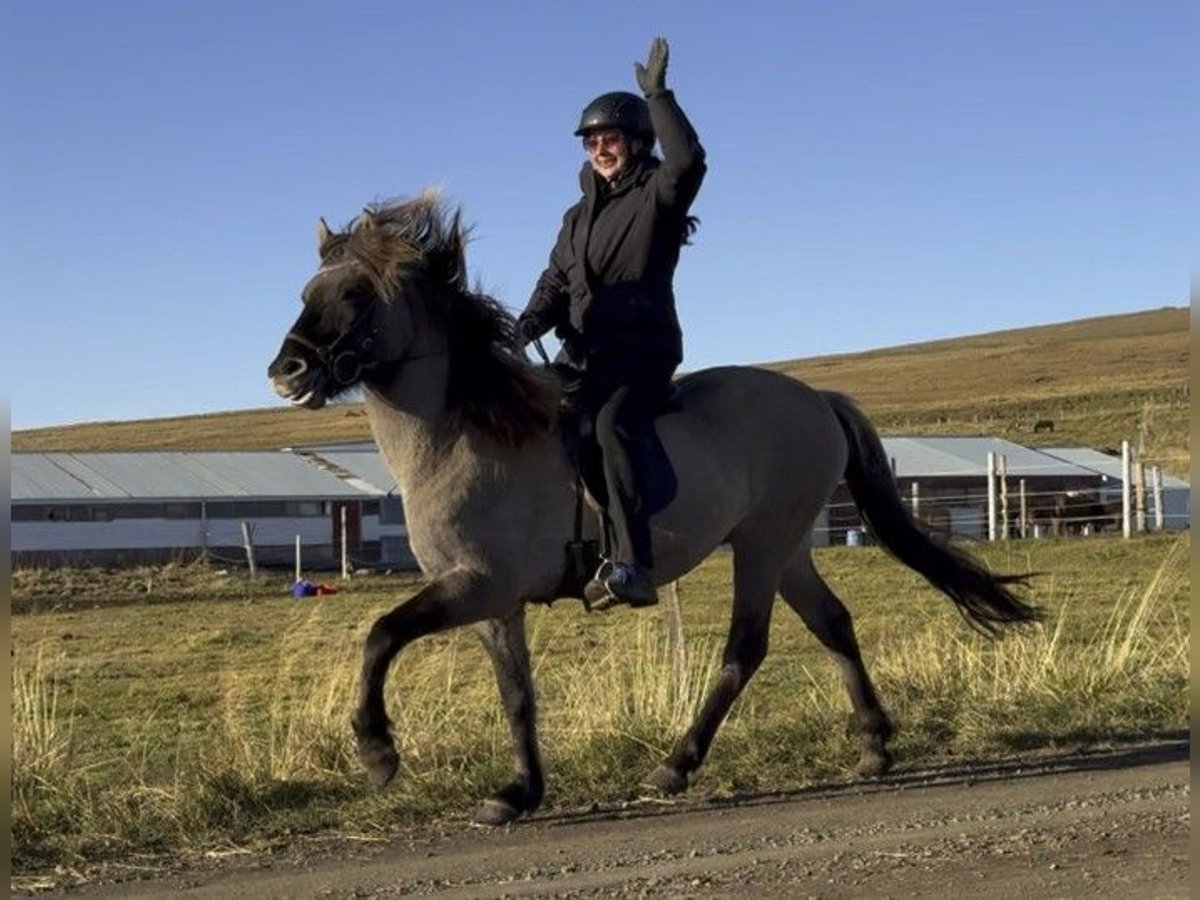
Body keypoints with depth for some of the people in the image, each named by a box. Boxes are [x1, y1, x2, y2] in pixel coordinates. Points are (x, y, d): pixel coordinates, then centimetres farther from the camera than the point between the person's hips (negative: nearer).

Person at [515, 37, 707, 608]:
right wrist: (528, 325, -5)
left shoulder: (658, 195, 0)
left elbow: (689, 160, -23)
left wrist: (658, 94, -24)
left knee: (614, 426, -32)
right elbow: (555, 283, 14)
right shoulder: (580, 215, 19)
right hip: (582, 355, 8)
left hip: (642, 352, -7)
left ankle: (633, 567, -41)